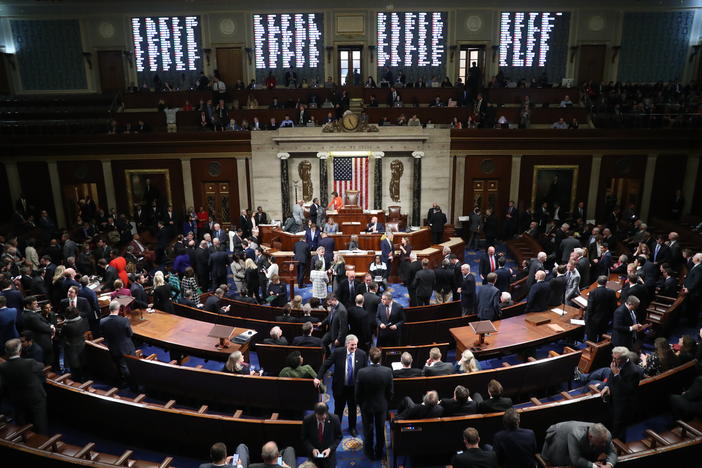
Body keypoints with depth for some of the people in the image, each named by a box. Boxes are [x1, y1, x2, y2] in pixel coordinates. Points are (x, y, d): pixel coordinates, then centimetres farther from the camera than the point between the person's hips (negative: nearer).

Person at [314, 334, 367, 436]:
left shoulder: (362, 354, -12)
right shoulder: (337, 352, -15)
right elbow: (326, 365, -9)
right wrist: (318, 377, -16)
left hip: (354, 387, 1)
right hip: (340, 386, -1)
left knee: (353, 409, 18)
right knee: (338, 408, 16)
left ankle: (352, 428, 41)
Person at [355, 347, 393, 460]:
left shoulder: (362, 372, -27)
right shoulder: (388, 371, -22)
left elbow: (358, 392, -15)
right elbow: (390, 391, -9)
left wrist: (359, 403, 5)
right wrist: (387, 402, 9)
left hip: (366, 405, -1)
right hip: (382, 405, 1)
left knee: (368, 430, 21)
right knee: (380, 429, 22)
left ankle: (370, 452, 39)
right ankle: (379, 452, 41)